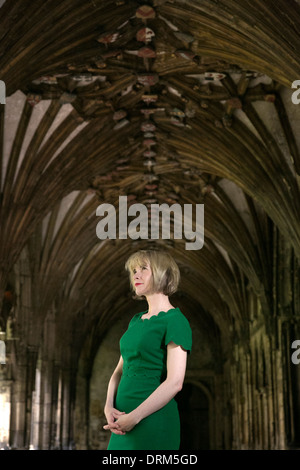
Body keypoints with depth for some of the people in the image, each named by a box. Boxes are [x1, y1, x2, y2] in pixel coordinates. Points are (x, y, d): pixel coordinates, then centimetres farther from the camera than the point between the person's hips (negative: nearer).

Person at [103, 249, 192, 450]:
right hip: (124, 424, 7)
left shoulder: (175, 321, -10)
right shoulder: (136, 320, 14)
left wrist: (133, 418, -16)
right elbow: (120, 371, 14)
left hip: (154, 421, -7)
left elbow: (174, 382, -17)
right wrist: (109, 407, -3)